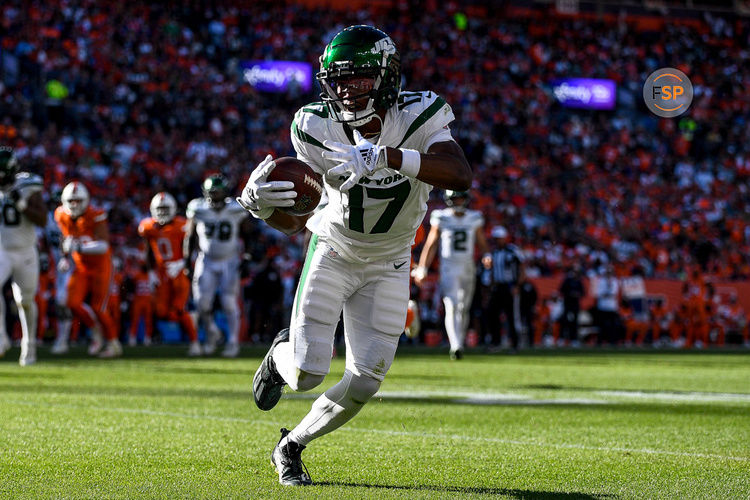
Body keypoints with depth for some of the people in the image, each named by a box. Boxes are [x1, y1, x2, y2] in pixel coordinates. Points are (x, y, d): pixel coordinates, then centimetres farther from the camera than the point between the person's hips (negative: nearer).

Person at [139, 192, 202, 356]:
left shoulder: (181, 226, -13)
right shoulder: (148, 227, 3)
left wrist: (180, 264, -24)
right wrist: (152, 271, 8)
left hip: (179, 272, -5)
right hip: (162, 274, 5)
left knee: (178, 310, -14)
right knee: (162, 312, -3)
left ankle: (195, 342, -2)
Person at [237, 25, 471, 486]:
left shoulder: (419, 116, -23)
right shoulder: (317, 130, -21)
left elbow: (461, 176, -42)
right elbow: (297, 220, -14)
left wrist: (386, 157, -53)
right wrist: (262, 204, -37)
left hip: (388, 266, 1)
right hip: (333, 253, -1)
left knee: (363, 385, -2)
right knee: (307, 374, -13)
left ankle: (291, 447, 24)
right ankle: (281, 354, 26)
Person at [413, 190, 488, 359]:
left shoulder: (474, 219, 5)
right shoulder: (442, 218, -3)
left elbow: (482, 244, 12)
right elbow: (431, 245, 1)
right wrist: (422, 269, -2)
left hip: (468, 269, 4)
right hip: (449, 268, -4)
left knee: (463, 309, 10)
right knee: (451, 307, -17)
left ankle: (459, 344, 24)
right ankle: (455, 347, -28)